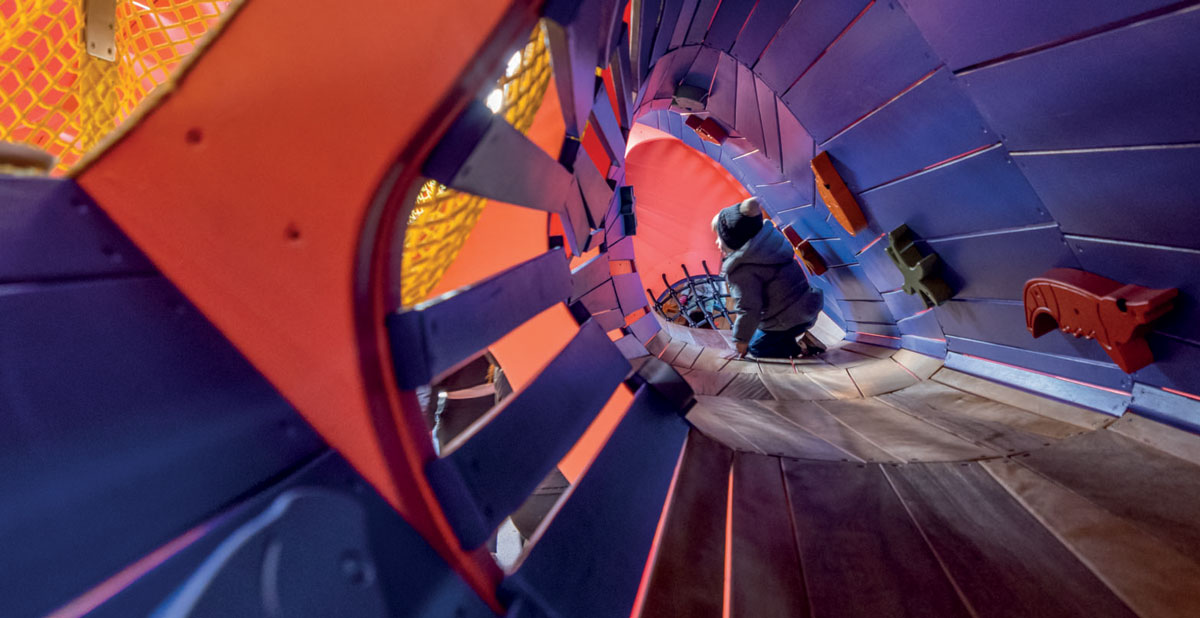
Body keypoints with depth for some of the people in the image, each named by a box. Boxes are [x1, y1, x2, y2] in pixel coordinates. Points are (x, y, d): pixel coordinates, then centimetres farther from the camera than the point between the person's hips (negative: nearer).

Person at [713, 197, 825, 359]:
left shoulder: (742, 270, -24)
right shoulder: (770, 239, 2)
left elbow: (749, 309, -24)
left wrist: (741, 338, -11)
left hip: (788, 320, -9)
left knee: (755, 347, 12)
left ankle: (798, 349, -7)